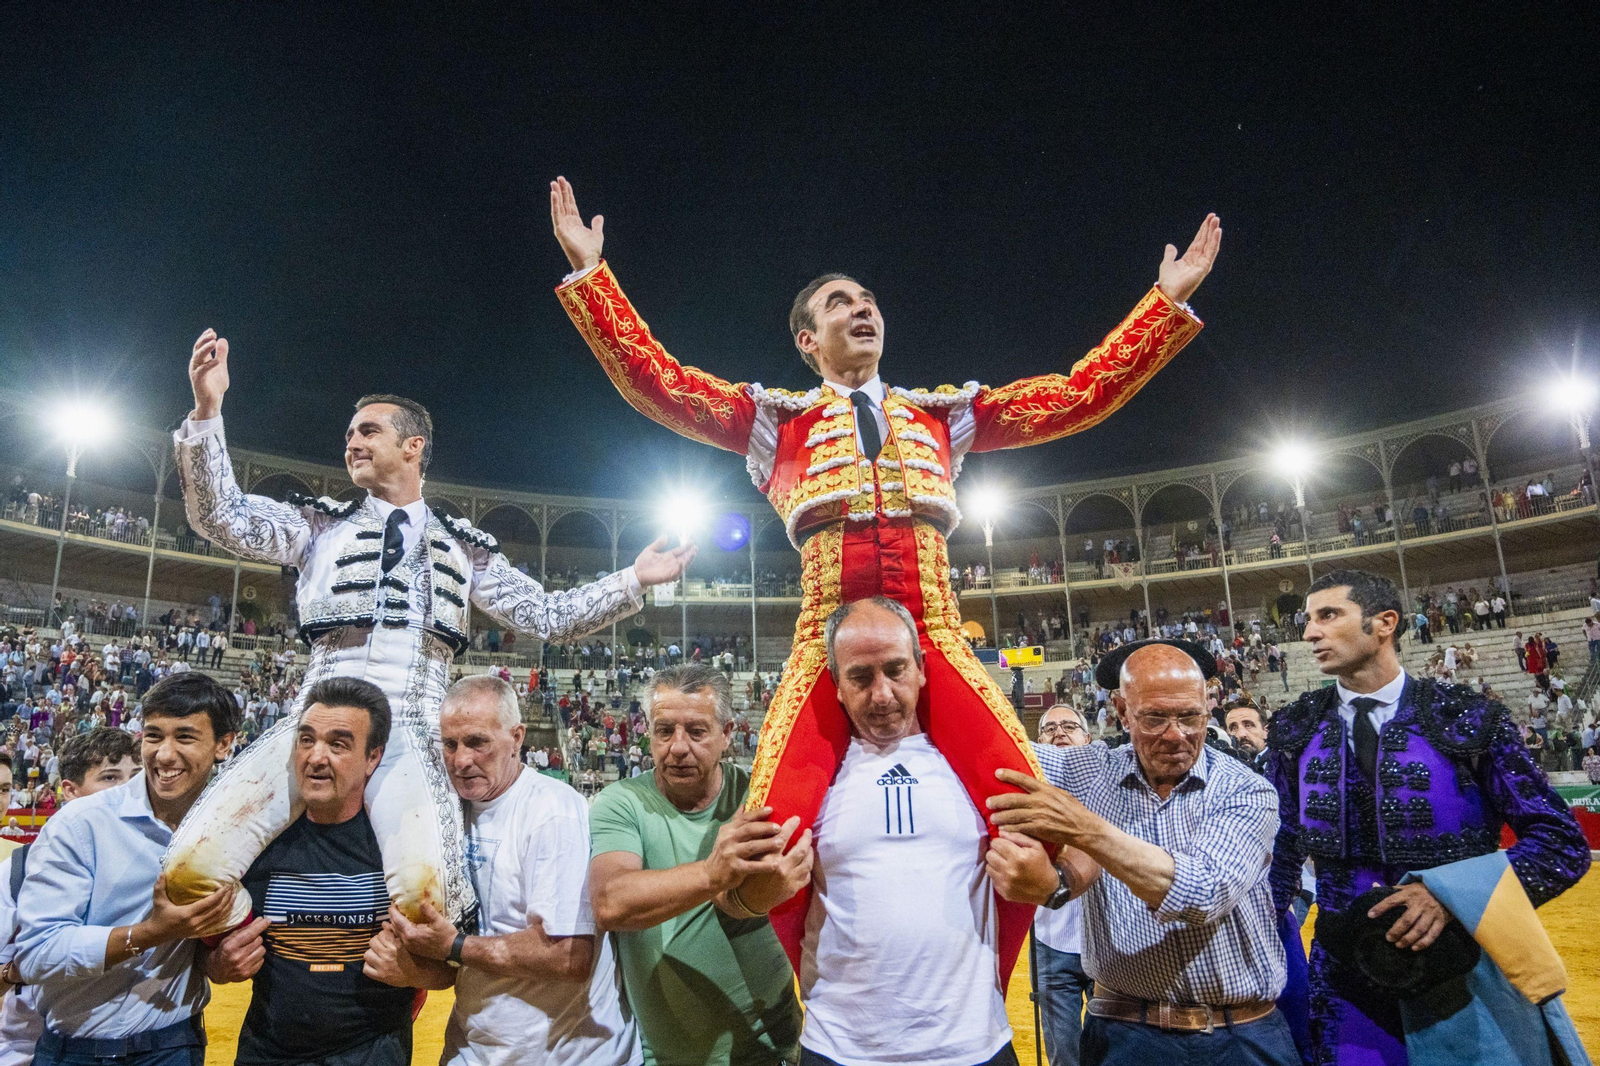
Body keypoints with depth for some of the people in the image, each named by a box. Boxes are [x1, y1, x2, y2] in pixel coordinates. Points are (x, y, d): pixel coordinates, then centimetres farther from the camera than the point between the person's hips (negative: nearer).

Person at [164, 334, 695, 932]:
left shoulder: (463, 548, 19)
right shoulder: (321, 524, 19)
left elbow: (549, 617, 17)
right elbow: (223, 519, 6)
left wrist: (634, 581, 9)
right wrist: (207, 407, -4)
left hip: (411, 734, -1)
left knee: (423, 888, -28)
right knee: (192, 866, -20)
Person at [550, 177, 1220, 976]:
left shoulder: (942, 413, 23)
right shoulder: (778, 418, 18)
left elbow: (1083, 393, 22)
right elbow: (656, 383, 10)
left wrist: (1170, 298, 22)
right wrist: (588, 272, 6)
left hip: (936, 645, 2)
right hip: (827, 648, -1)